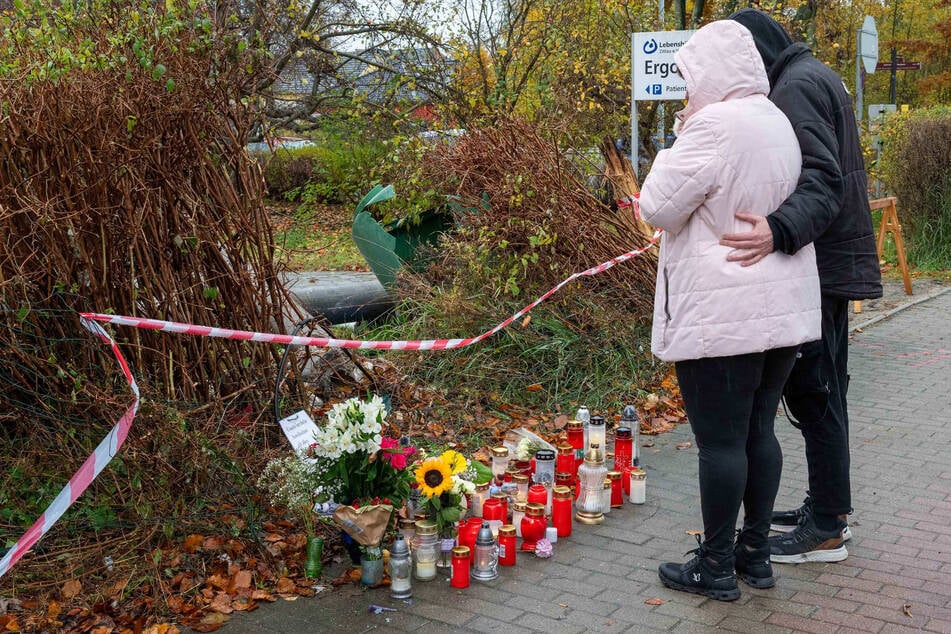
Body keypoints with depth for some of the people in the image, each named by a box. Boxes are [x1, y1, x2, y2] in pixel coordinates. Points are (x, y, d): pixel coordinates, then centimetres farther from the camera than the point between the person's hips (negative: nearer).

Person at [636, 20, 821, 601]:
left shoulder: (714, 125, -17)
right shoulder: (779, 122, 11)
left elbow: (658, 207, -12)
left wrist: (677, 141, -1)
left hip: (722, 315, -9)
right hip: (784, 306, 9)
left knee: (720, 440, 0)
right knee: (759, 430, 15)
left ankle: (716, 568, 11)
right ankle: (755, 552, 25)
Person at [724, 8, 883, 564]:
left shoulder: (795, 87, -15)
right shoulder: (816, 75, 18)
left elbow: (822, 179, -28)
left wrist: (780, 231, -45)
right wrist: (779, 229, 8)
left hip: (821, 265, -11)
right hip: (835, 260, 11)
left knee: (812, 392, -4)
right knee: (823, 389, 17)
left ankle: (827, 529, 5)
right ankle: (829, 507, 29)